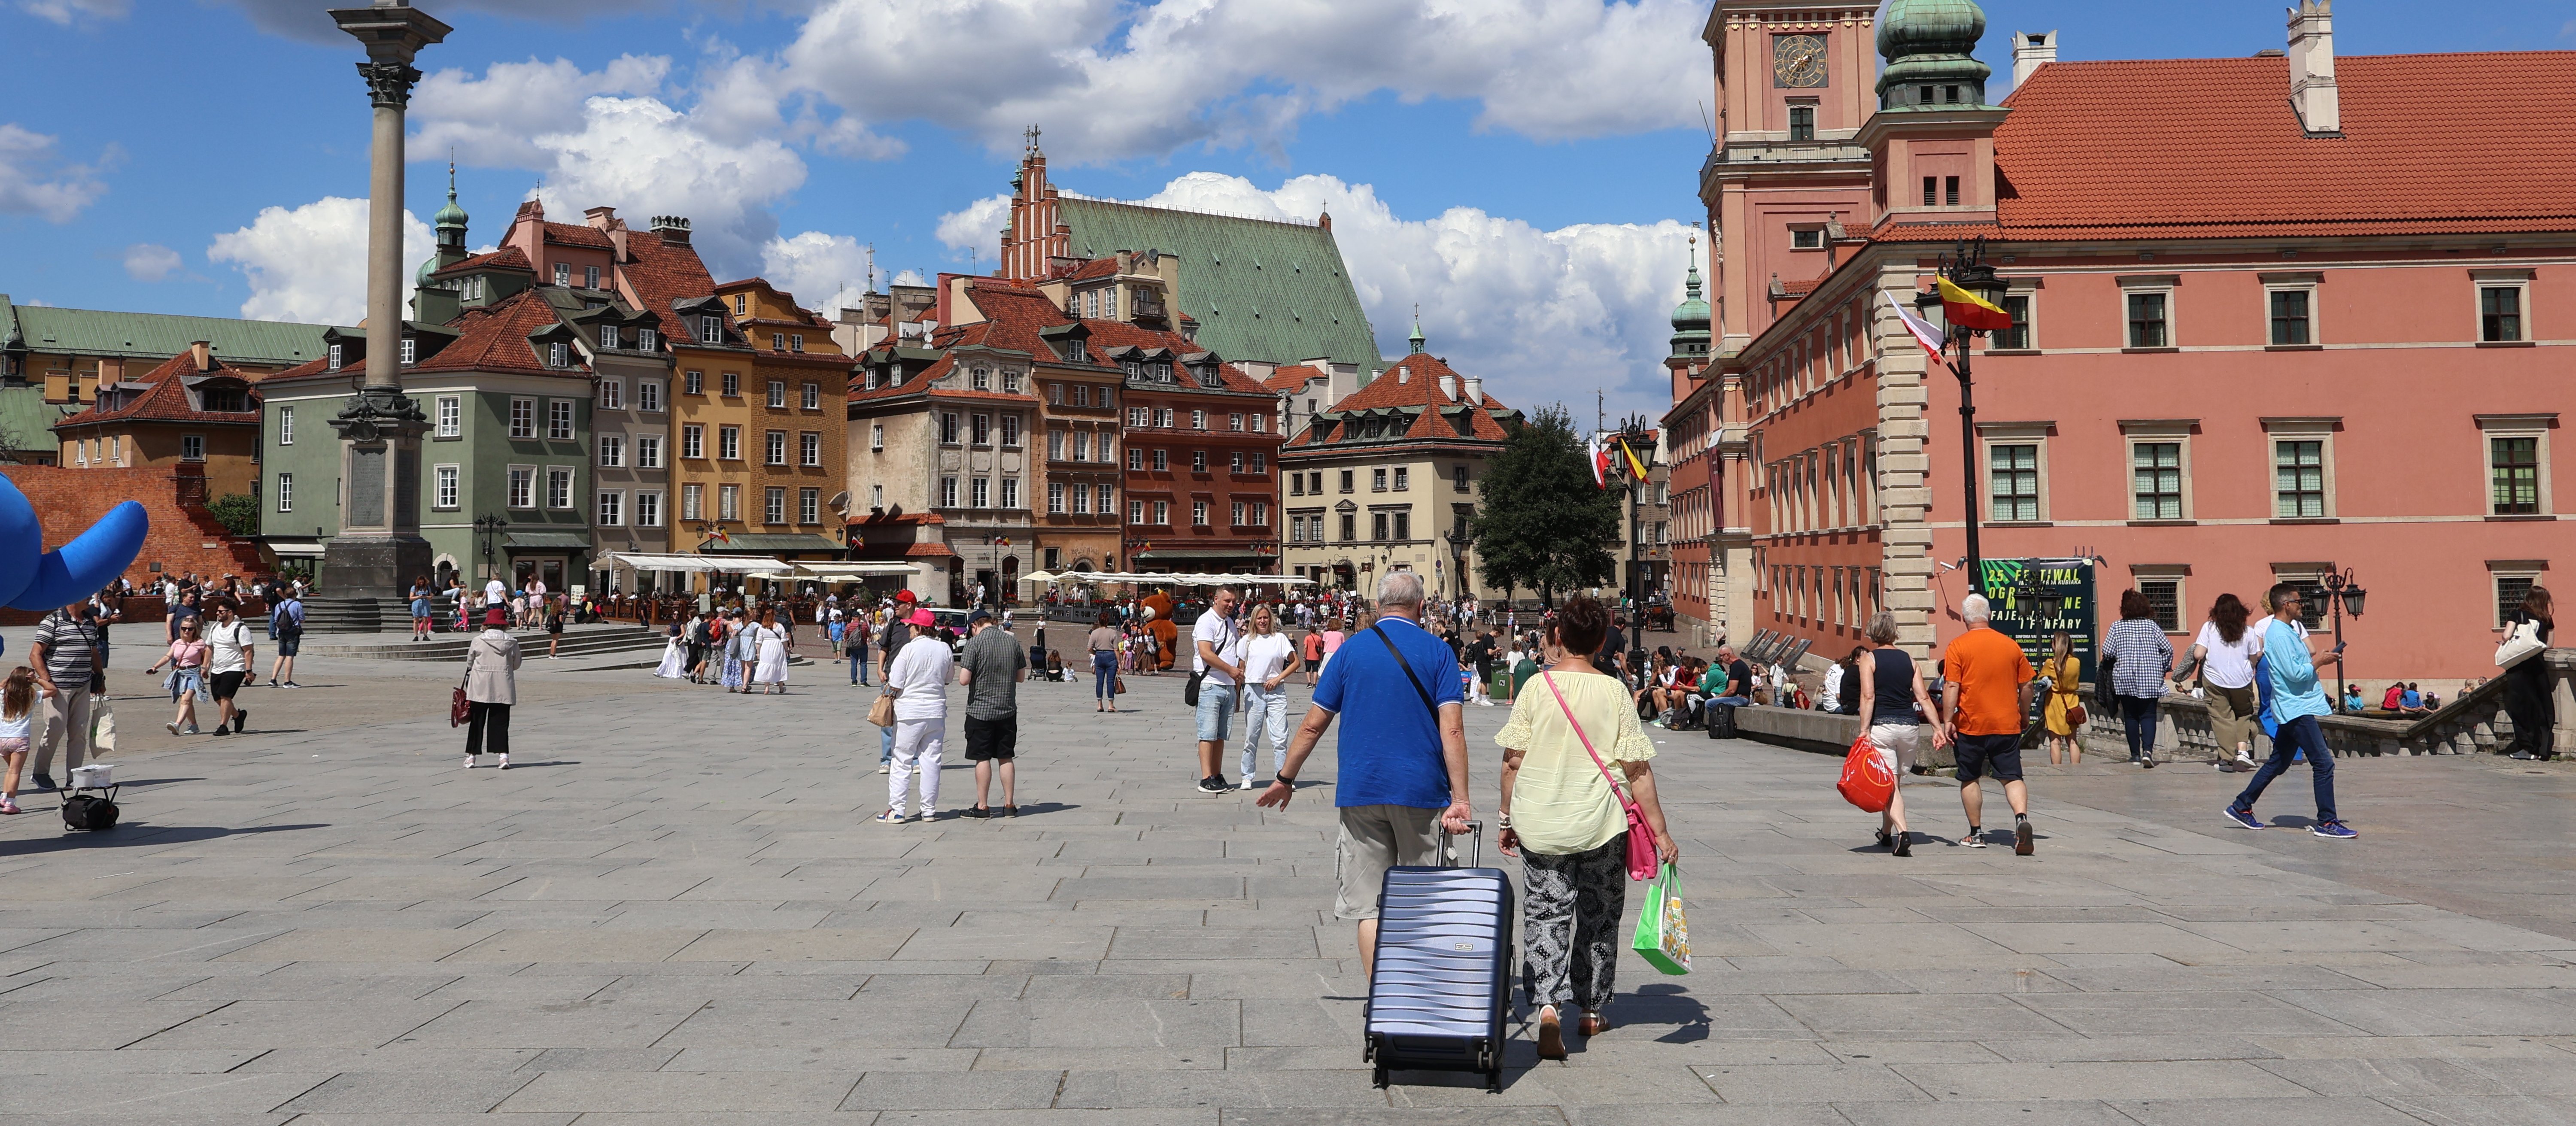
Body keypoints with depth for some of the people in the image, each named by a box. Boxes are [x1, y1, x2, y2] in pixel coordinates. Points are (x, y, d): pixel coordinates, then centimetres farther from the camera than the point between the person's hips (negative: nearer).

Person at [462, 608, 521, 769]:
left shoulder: (478, 641, -5)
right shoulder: (512, 642, -3)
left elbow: (469, 663, 5)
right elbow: (516, 664, 7)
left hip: (480, 687, -1)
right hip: (503, 689, 1)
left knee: (477, 721, 9)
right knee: (500, 722, 4)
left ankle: (471, 755, 13)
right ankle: (503, 754, -6)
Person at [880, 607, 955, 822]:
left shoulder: (909, 649, -13)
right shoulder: (944, 649, 0)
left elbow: (895, 685, -13)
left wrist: (888, 687, 9)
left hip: (909, 713, -4)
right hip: (937, 712, 4)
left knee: (902, 763, 3)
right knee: (931, 761, 9)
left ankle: (896, 810, 4)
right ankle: (929, 810, 12)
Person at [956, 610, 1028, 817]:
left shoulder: (975, 643, -12)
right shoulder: (1012, 641, 3)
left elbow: (964, 680, -16)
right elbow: (1021, 676, 11)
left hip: (981, 710, -4)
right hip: (1008, 710, 4)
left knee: (983, 758, 3)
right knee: (1005, 758, 11)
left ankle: (982, 806, 7)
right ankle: (1009, 805, 14)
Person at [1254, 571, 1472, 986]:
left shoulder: (1350, 651, 6)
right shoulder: (1437, 651, 0)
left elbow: (1312, 726, 8)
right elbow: (1452, 730, -9)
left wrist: (1285, 779, 19)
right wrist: (1459, 799, -11)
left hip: (1361, 792, 1)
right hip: (1421, 793, -1)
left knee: (1369, 906, 4)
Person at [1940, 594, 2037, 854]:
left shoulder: (1958, 647, -6)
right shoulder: (2011, 646, 5)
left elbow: (1952, 688, -11)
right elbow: (2026, 687, 9)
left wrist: (1947, 721, -7)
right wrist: (2024, 717, 23)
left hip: (1970, 725, -2)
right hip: (2007, 724, 2)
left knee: (1969, 778, 12)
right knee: (2012, 777, 2)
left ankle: (1976, 833, 17)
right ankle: (2022, 818, -22)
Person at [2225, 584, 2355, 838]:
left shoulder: (2288, 630, 15)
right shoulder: (2280, 635, -18)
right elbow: (2296, 673, -22)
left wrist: (2321, 657, 7)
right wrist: (2319, 661, -9)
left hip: (2291, 709, 11)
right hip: (2297, 709, -11)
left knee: (2278, 763, 16)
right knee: (2324, 764, -9)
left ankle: (2241, 807, 20)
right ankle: (2327, 822, -4)